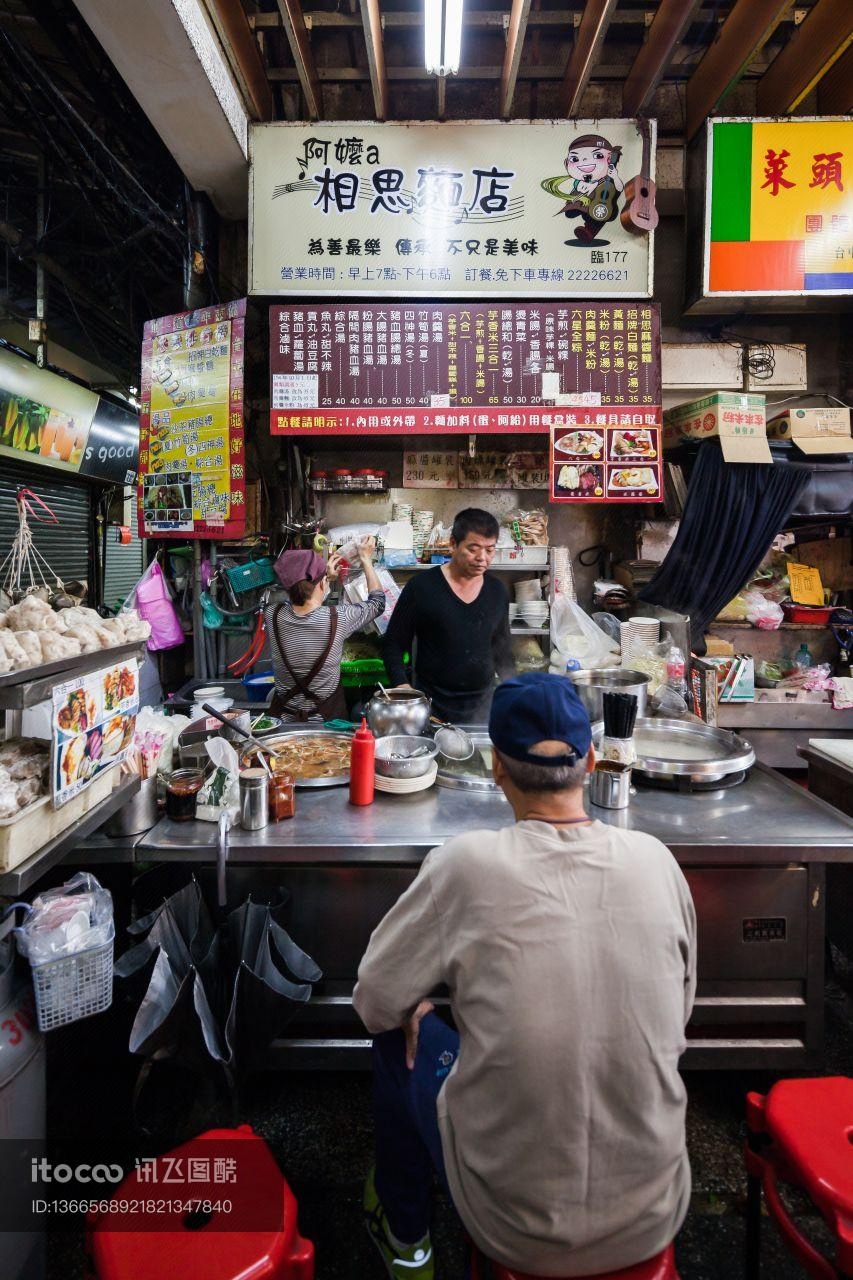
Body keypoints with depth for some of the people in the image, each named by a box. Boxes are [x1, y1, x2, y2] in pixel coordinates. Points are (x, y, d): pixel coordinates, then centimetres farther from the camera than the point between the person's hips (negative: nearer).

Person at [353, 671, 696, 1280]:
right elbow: (680, 1008, 5)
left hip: (515, 1229, -3)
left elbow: (376, 1001, -8)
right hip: (653, 1220, 4)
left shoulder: (469, 863, -21)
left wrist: (416, 1011, 14)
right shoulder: (655, 858, -10)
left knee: (402, 1034, 19)